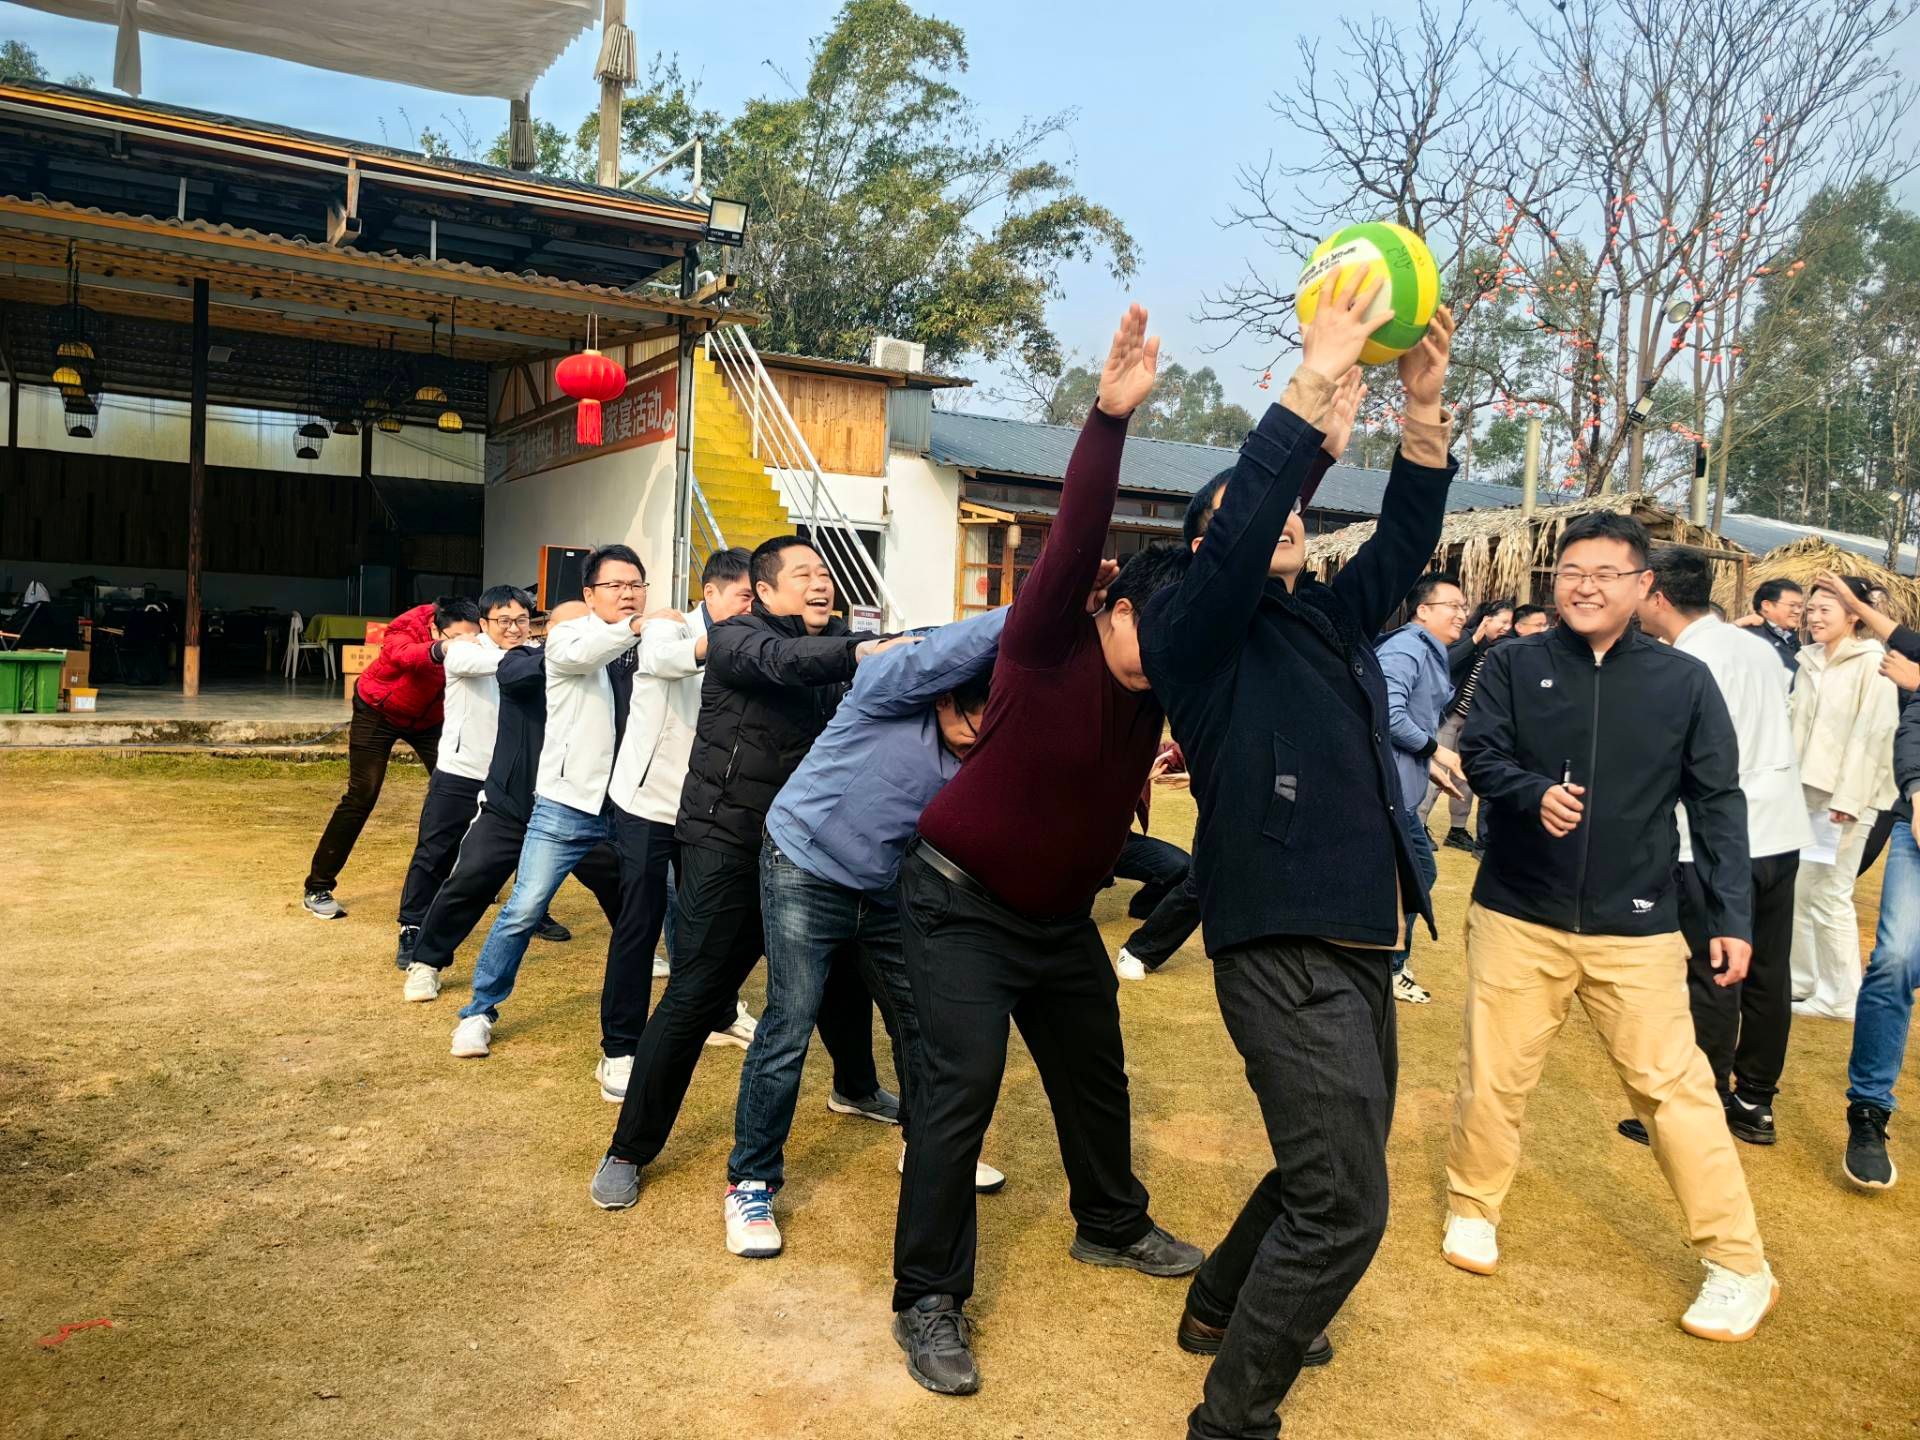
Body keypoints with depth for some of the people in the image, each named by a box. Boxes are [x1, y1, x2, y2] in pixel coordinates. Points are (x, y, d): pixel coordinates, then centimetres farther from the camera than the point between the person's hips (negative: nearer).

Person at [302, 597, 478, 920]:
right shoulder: (407, 632, -35)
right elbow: (405, 655, -59)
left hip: (428, 718, 4)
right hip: (378, 712, -4)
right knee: (361, 797, -9)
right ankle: (317, 888, 2)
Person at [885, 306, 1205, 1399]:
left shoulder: (1166, 675, -3)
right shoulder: (1046, 643, -21)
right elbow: (1075, 539, -37)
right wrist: (1112, 417, -48)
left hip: (1060, 915, 7)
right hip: (961, 900, -7)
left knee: (1095, 1071, 18)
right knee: (965, 1081, -12)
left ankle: (1113, 1225, 42)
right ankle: (930, 1300, 2)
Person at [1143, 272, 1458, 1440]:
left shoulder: (1334, 619, 16)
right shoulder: (1196, 632, -4)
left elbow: (1407, 542, 8)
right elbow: (1239, 534, -21)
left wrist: (1423, 409, -5)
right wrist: (1318, 384, -23)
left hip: (1362, 945, 8)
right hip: (1287, 950, -8)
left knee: (1333, 1169, 20)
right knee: (1344, 1207, -9)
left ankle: (1222, 1307, 43)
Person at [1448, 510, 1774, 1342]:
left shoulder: (1683, 680, 0)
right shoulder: (1514, 664, -1)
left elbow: (1717, 803, 2)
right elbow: (1478, 753, -7)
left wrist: (1732, 914, -4)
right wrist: (1535, 792, -28)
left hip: (1635, 927, 0)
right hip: (1517, 915, 1)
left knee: (1672, 1085, 1)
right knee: (1492, 1076, 8)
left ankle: (1739, 1267, 16)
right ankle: (1472, 1206, 32)